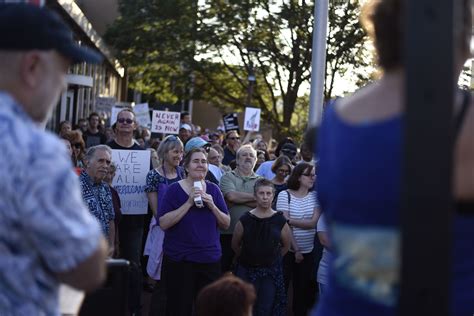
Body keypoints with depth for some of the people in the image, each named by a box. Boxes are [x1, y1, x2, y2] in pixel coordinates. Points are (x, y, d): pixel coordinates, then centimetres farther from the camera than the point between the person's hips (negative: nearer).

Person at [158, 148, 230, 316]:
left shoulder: (213, 189, 6)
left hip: (210, 259, 3)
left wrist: (212, 206, -11)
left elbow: (226, 224, 6)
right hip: (179, 260, -3)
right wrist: (189, 203, -18)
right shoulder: (174, 189, -4)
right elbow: (163, 223, -13)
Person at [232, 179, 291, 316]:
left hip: (271, 272, 0)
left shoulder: (280, 220, -4)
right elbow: (235, 245, 7)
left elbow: (286, 246, 10)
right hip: (247, 270, 0)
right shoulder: (245, 219, -6)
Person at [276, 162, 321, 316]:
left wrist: (290, 220, -15)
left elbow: (313, 223, -7)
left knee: (303, 288, 11)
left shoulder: (315, 196, 2)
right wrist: (295, 249, -13)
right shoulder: (284, 195, -7)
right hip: (288, 250, -3)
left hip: (308, 251, 3)